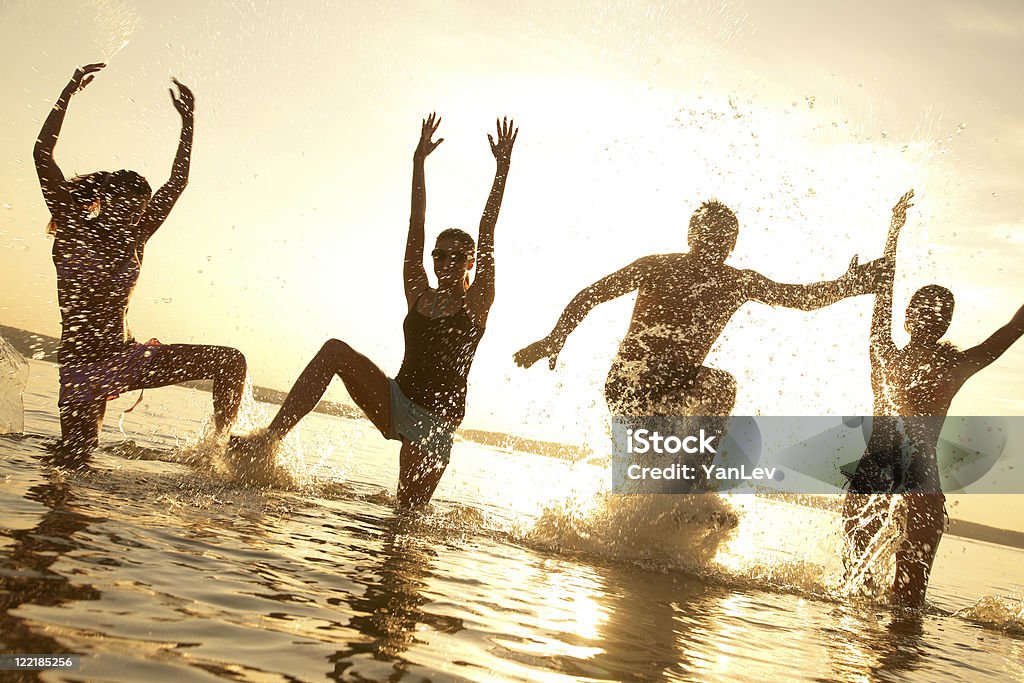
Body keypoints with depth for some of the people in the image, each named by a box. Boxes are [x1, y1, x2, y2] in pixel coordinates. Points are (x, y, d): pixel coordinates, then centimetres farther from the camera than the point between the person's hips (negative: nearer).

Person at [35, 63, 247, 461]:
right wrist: (69, 92, -17)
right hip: (83, 366, -4)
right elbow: (43, 154, -15)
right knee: (73, 461, -10)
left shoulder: (133, 241, 5)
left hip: (127, 357, 4)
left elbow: (177, 182, 3)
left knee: (230, 362, -8)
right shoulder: (74, 230, -5)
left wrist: (187, 120, 0)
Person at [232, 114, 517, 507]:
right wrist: (419, 161, 2)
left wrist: (502, 169, -16)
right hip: (395, 404, 3)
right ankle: (270, 438, -22)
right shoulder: (419, 295, 8)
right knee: (335, 351, -19)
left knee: (408, 513, -3)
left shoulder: (476, 304, -2)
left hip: (435, 422, -3)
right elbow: (416, 226, 4)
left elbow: (486, 235, -10)